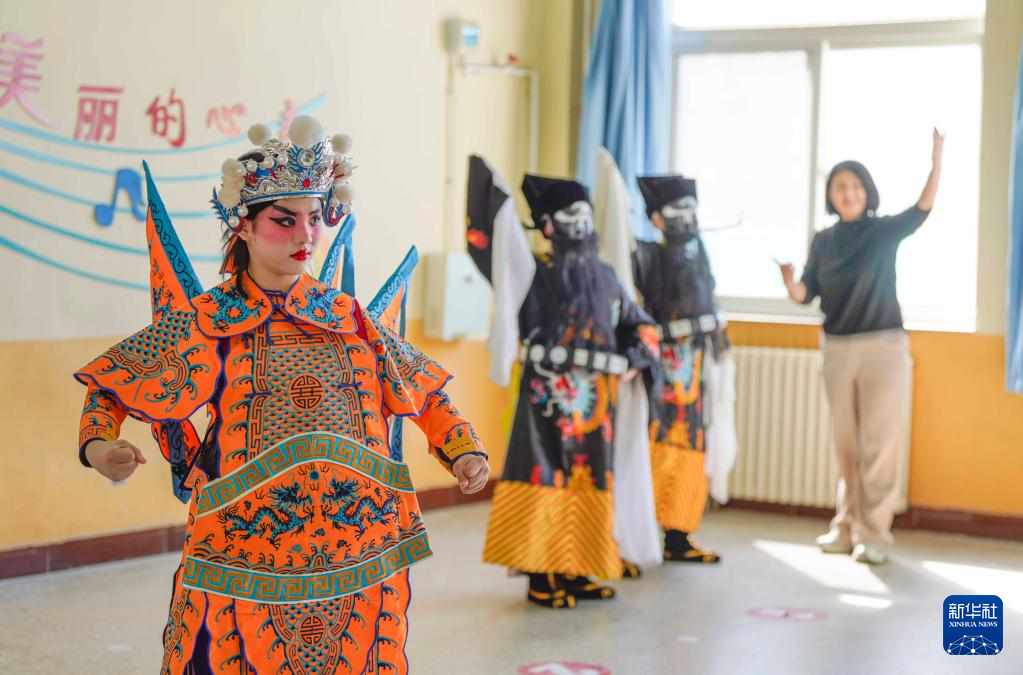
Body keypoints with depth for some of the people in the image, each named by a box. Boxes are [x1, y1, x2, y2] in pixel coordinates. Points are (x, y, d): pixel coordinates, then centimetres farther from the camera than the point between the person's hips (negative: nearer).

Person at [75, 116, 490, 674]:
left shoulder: (349, 318, 8)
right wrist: (98, 446, -12)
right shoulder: (205, 321, 2)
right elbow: (108, 386, 7)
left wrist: (464, 451, 3)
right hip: (246, 561, -2)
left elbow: (426, 392, 17)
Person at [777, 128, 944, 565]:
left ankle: (873, 534, -1)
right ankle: (847, 527, 18)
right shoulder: (823, 241, 7)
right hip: (837, 348, 4)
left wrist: (936, 164, -35)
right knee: (846, 445, 10)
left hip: (883, 347, -4)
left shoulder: (885, 232, -2)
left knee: (879, 445, -4)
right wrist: (790, 281, -18)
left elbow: (921, 212, -20)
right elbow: (806, 295, 5)